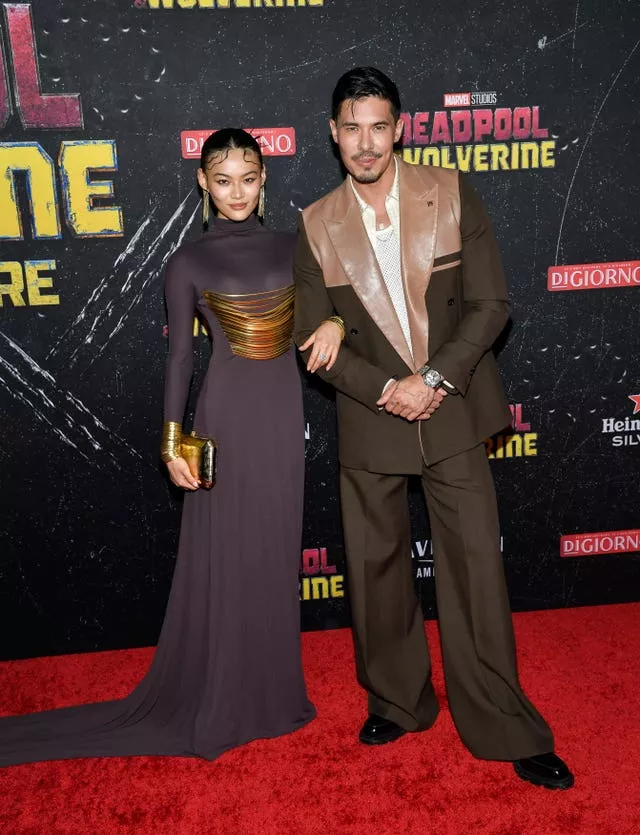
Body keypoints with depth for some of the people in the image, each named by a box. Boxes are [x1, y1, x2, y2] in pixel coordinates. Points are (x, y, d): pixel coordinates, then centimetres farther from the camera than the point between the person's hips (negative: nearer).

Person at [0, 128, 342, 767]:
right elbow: (179, 356, -3)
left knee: (276, 553, 12)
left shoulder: (290, 247, 6)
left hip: (284, 411, 4)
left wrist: (334, 322, -15)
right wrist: (172, 443, -7)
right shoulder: (189, 262, -3)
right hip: (227, 413, -4)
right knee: (223, 556, 4)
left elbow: (325, 306, 9)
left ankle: (268, 691, 30)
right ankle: (216, 702, 23)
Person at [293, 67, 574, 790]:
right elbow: (314, 339, -1)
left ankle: (504, 728, 21)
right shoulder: (316, 227, 0)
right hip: (370, 424, 1)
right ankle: (396, 702, 34)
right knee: (376, 570, 11)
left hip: (453, 412, -1)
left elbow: (490, 304, -5)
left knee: (476, 566, 3)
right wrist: (385, 391, -14)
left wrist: (433, 380, -16)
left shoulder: (451, 194, -2)